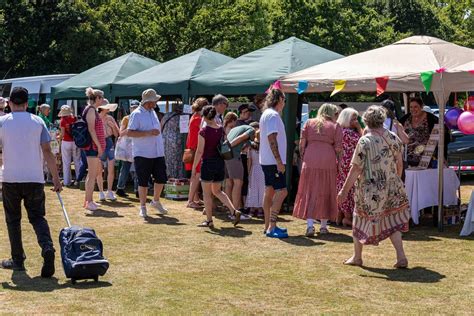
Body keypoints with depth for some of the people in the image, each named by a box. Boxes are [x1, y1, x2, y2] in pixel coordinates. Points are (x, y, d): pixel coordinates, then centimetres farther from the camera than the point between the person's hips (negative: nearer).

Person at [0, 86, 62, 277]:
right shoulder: (37, 122, 3)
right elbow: (47, 152, -1)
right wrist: (56, 178, 2)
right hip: (35, 179, 1)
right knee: (37, 217, 8)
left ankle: (18, 260, 14)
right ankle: (47, 248, -17)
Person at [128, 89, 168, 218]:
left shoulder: (153, 112, 13)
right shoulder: (136, 114, -11)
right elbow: (129, 132, -19)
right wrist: (148, 133, -24)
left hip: (158, 153, 7)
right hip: (142, 154, -7)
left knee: (161, 178, 8)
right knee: (143, 182, 1)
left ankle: (156, 201, 28)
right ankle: (143, 207, 12)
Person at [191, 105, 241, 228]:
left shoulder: (203, 131, -13)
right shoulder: (221, 130, 3)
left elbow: (200, 151, -13)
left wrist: (194, 167, -7)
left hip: (208, 163, -6)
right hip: (220, 162, 6)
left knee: (207, 193, 6)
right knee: (217, 191, 20)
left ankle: (209, 220, 10)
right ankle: (234, 211, 6)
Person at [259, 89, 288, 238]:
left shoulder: (266, 114, 16)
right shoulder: (273, 115, -15)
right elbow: (272, 139, -23)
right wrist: (279, 161, -24)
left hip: (266, 160, 11)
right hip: (274, 160, -11)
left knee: (269, 191, 13)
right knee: (281, 192, -11)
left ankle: (268, 226, 18)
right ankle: (271, 227, -14)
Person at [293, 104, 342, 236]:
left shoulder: (309, 123, 12)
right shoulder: (336, 126, 7)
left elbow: (302, 143, 6)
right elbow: (338, 148, 1)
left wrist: (303, 158, 16)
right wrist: (338, 164, 9)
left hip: (310, 162, 1)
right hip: (328, 163, -1)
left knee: (309, 192, 4)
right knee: (326, 193, 9)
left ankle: (310, 224, -8)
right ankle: (323, 226, 14)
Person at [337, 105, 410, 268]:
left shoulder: (364, 141, -16)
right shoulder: (394, 138, -2)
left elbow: (356, 169, -15)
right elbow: (399, 164, 6)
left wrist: (344, 190, -9)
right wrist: (396, 182, 22)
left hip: (370, 190, -4)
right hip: (391, 188, 4)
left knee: (361, 219, 14)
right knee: (392, 221, 14)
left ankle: (357, 257, 25)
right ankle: (401, 257, 6)